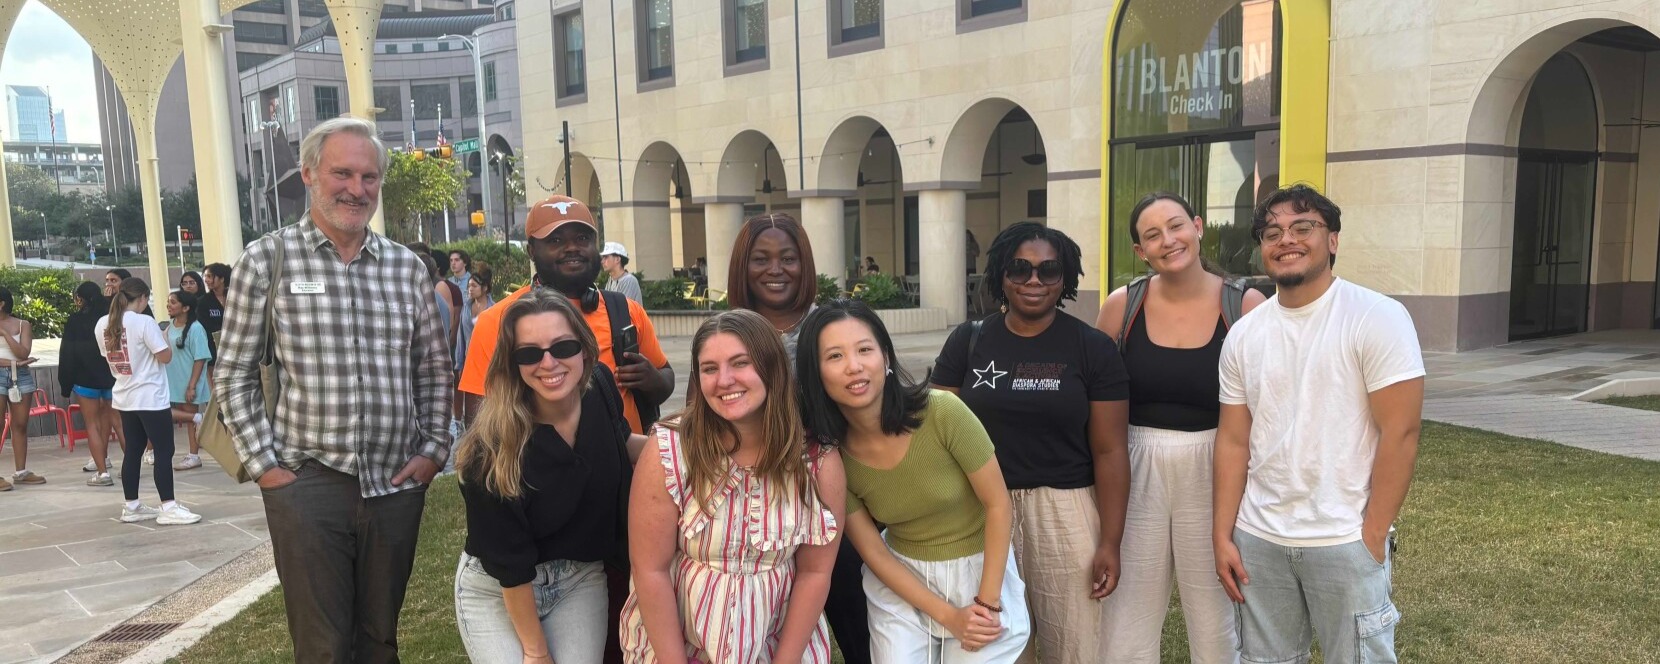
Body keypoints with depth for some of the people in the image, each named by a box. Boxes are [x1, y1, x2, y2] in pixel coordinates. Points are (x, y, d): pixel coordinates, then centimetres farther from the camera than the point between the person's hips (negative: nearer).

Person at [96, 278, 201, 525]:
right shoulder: (144, 322, -16)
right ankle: (168, 508, -5)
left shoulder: (102, 325, 6)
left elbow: (109, 356, 17)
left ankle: (131, 507, 19)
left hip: (124, 398, 8)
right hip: (151, 398, -8)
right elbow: (165, 357, -15)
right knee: (164, 451, -4)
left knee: (133, 451, 14)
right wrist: (164, 339, 3)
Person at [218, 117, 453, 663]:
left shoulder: (406, 265, 7)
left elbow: (434, 370, 12)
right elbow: (235, 374, 0)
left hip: (396, 486, 3)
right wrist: (264, 465, -5)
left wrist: (433, 450, 3)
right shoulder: (267, 259, -3)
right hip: (306, 485, -3)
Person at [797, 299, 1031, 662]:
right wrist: (949, 617, -12)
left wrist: (986, 602, -14)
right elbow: (873, 552, -8)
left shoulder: (942, 412, -25)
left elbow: (998, 504, -15)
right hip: (902, 581, 2)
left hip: (980, 568, -1)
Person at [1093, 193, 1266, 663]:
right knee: (1129, 621, 12)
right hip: (1134, 473, 1)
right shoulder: (1123, 305, -3)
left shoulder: (1245, 306, -7)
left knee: (1214, 622, 14)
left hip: (1212, 472, -1)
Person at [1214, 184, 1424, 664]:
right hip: (1258, 539, 4)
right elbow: (1233, 440, 7)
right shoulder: (1243, 335, 5)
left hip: (1345, 542, -4)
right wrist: (1222, 535, 4)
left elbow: (1400, 433, -12)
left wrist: (1372, 537, -13)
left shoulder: (1377, 318, -9)